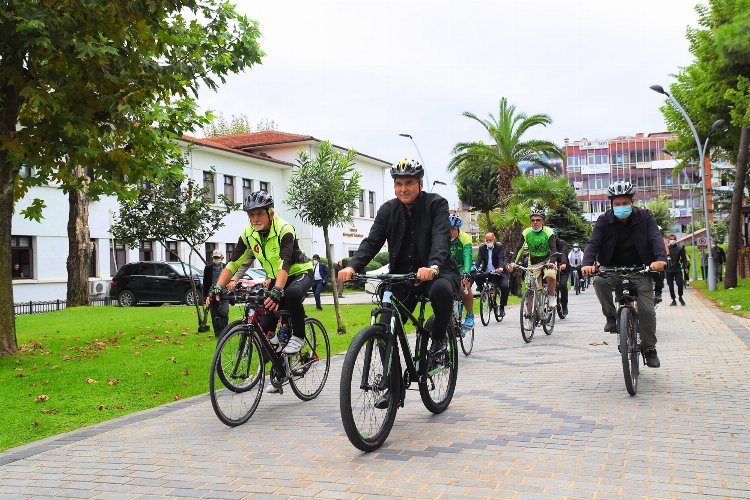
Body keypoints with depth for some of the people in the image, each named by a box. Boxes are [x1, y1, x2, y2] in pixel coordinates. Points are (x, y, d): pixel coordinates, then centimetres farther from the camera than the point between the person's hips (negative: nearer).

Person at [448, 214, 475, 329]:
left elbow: (467, 257, -36)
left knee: (464, 286, -28)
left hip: (462, 268, -2)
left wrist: (466, 273, -54)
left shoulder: (465, 238, -24)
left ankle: (470, 316, -12)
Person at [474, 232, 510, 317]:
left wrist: (500, 268, -38)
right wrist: (476, 269, -28)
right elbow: (478, 260, -7)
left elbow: (501, 259, -17)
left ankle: (502, 307, -7)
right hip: (486, 273, 2)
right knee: (477, 277, -29)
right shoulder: (482, 248, 5)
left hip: (498, 273, -2)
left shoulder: (499, 246, -3)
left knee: (505, 287, -25)